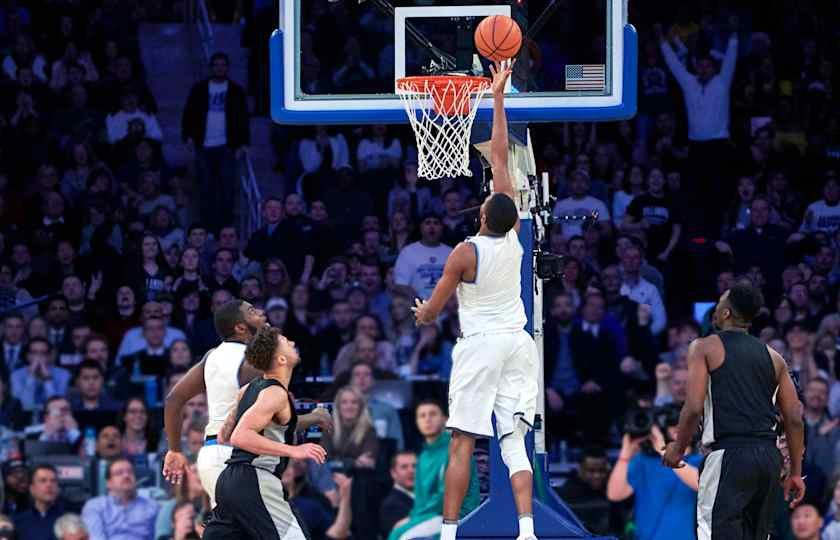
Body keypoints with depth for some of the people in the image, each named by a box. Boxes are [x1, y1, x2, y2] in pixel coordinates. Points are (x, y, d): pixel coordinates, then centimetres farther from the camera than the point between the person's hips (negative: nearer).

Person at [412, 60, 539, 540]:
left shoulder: (465, 254, -13)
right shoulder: (513, 237, -3)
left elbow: (430, 313, -5)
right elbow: (501, 157, 2)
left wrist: (421, 313, 21)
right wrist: (498, 98, 5)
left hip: (480, 346, -4)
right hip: (518, 343, 4)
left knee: (463, 442, -2)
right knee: (514, 440, 1)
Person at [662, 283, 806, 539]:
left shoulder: (704, 347, 2)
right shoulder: (773, 357, 17)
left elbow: (694, 408, -9)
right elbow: (795, 419, 13)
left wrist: (678, 449, 6)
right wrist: (795, 473, 18)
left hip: (729, 454, -6)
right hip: (770, 457, 6)